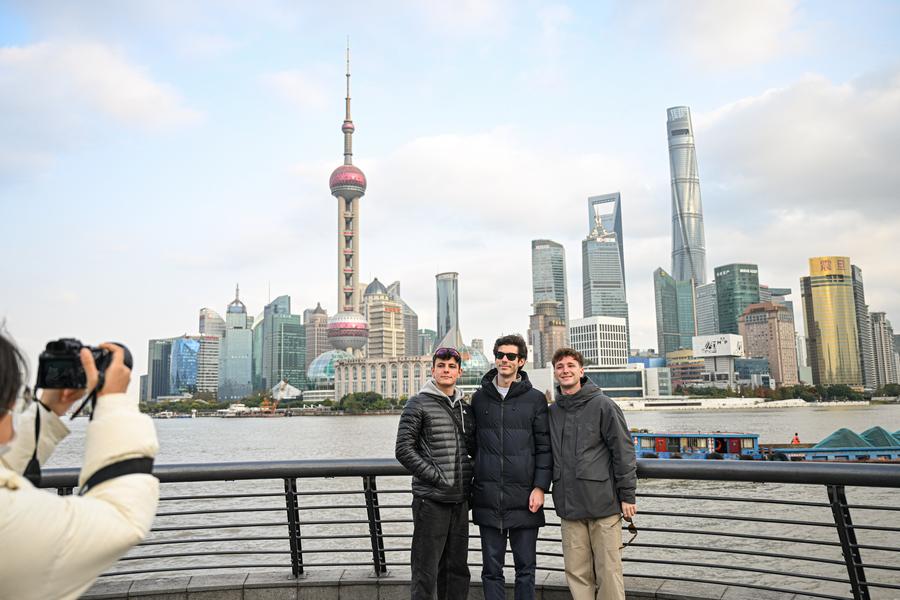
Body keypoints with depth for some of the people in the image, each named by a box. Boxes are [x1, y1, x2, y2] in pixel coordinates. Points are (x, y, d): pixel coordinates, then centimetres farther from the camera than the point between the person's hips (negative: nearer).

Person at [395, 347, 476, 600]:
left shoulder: (465, 407, 12)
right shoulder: (418, 404, -5)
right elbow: (404, 450, -12)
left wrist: (470, 483, 6)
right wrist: (436, 476, -14)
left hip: (460, 500, 6)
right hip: (431, 500, -6)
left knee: (457, 569, 14)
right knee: (426, 571, 0)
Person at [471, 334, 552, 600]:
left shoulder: (535, 399, 2)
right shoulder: (480, 398, 8)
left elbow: (545, 447, 0)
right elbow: (471, 444, 12)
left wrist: (540, 487, -8)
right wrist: (471, 485, 8)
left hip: (524, 499, -2)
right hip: (488, 499, 2)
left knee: (525, 568, 9)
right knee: (492, 569, 10)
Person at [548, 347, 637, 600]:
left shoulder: (603, 405, -4)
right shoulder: (552, 412, 10)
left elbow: (624, 451, -5)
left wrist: (627, 495, -7)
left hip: (603, 504, -4)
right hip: (568, 507, 5)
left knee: (608, 571, 1)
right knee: (576, 572, 9)